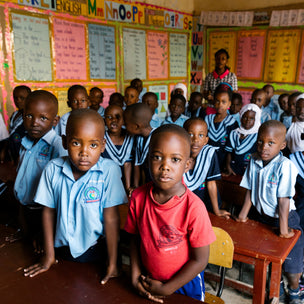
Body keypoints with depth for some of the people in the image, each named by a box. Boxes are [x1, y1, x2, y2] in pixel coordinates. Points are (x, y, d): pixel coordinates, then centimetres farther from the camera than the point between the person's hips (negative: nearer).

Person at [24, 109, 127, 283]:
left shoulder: (109, 171, -22)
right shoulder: (53, 169, -12)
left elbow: (111, 218, -18)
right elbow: (49, 212, -2)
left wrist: (113, 264, -13)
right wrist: (49, 255, 4)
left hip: (96, 249, -2)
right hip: (63, 248, 3)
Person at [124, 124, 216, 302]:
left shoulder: (194, 207, -27)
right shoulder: (138, 197, -15)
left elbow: (200, 260, -19)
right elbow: (135, 238, 0)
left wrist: (166, 289, -14)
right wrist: (136, 276, -8)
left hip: (184, 282, -3)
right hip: (148, 280, 3)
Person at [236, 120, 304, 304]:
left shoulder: (285, 166, -25)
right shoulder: (254, 161, -8)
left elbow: (284, 200, -23)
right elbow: (250, 190, 1)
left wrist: (283, 228, -19)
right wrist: (243, 214, 3)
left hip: (281, 217, -4)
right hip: (259, 215, 5)